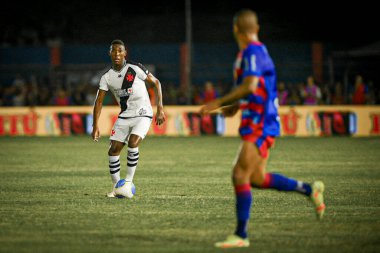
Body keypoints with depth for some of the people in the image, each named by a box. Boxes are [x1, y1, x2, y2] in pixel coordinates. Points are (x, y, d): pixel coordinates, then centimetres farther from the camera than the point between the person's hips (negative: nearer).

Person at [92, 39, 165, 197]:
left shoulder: (135, 69, -11)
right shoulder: (107, 77, 0)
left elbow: (156, 83, -2)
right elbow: (99, 101, 1)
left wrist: (160, 109, -7)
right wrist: (96, 126, -8)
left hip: (142, 114, -4)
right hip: (124, 116, 4)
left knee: (132, 143, -26)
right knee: (113, 151, -5)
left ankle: (128, 182, -14)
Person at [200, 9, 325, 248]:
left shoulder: (252, 52, -15)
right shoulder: (258, 51, 16)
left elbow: (250, 86, -27)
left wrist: (220, 103, -22)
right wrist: (236, 105, 24)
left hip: (260, 125, -10)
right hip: (260, 123, 10)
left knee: (240, 175, -11)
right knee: (257, 178, 12)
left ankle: (241, 235, -9)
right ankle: (310, 189, 20)